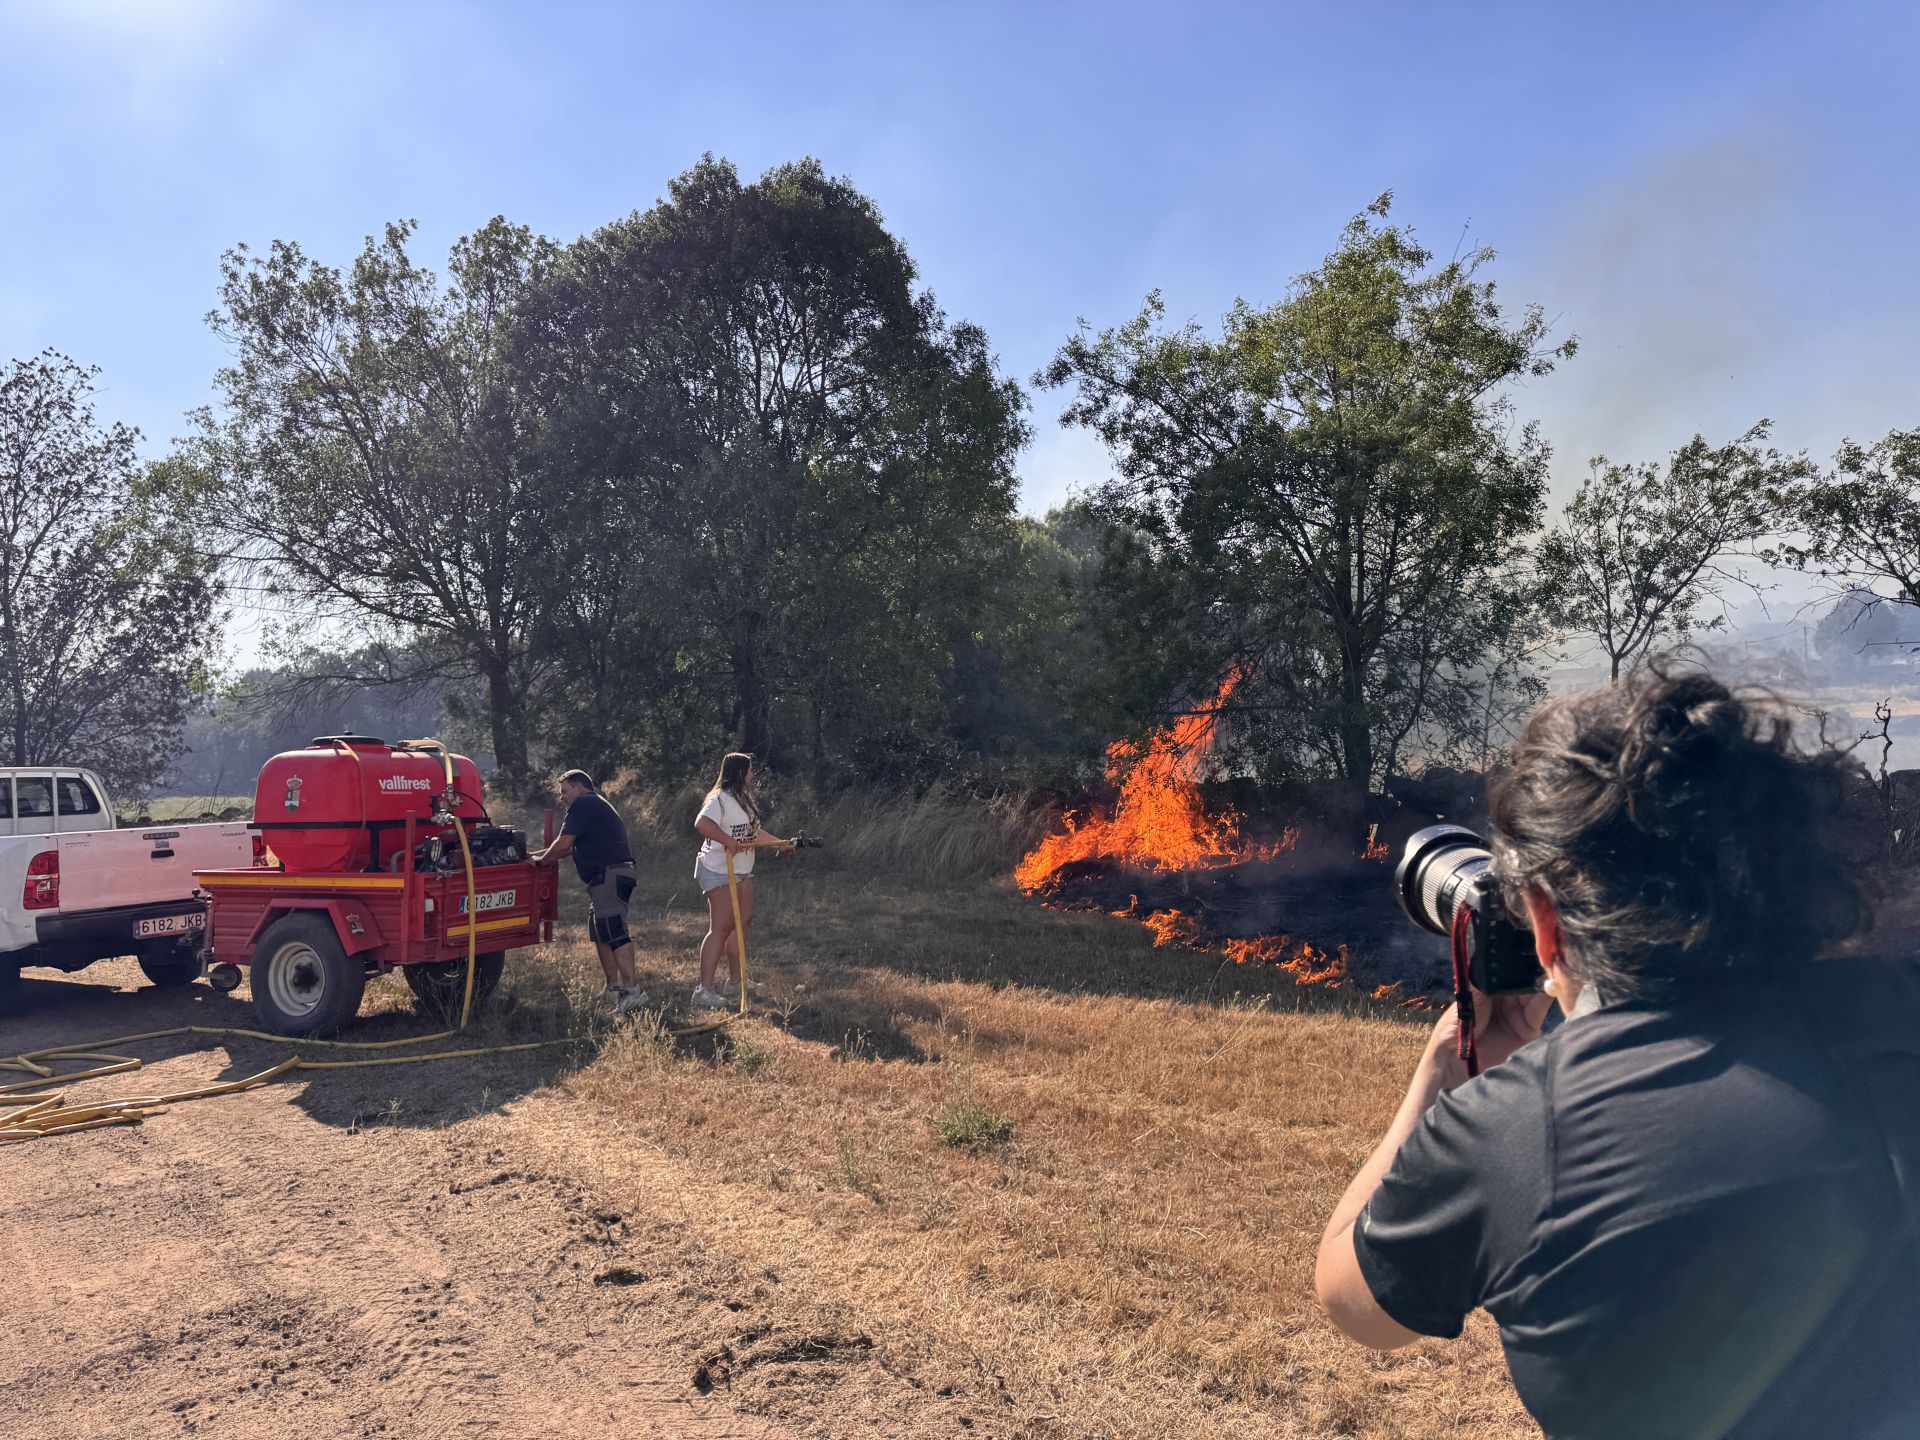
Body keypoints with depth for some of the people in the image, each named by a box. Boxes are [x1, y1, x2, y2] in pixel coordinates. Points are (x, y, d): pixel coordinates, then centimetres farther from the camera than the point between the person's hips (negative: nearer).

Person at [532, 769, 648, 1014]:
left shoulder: (582, 805, -5)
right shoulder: (597, 805, 27)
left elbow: (563, 844, -10)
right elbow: (571, 847, 31)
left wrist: (541, 861, 6)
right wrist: (541, 855, 29)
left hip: (608, 874, -11)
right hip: (607, 877, 11)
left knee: (614, 933, -16)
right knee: (600, 933, 16)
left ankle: (633, 989, -22)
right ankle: (613, 989, 19)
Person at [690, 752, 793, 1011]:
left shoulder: (744, 800, 17)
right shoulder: (720, 799, -16)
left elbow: (754, 833, 25)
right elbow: (701, 823, -33)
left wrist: (781, 843, 23)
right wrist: (728, 841, -33)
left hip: (742, 872, 10)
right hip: (720, 873, -10)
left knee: (743, 923, 13)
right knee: (721, 929, -12)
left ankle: (735, 983, 23)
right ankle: (704, 991, -11)